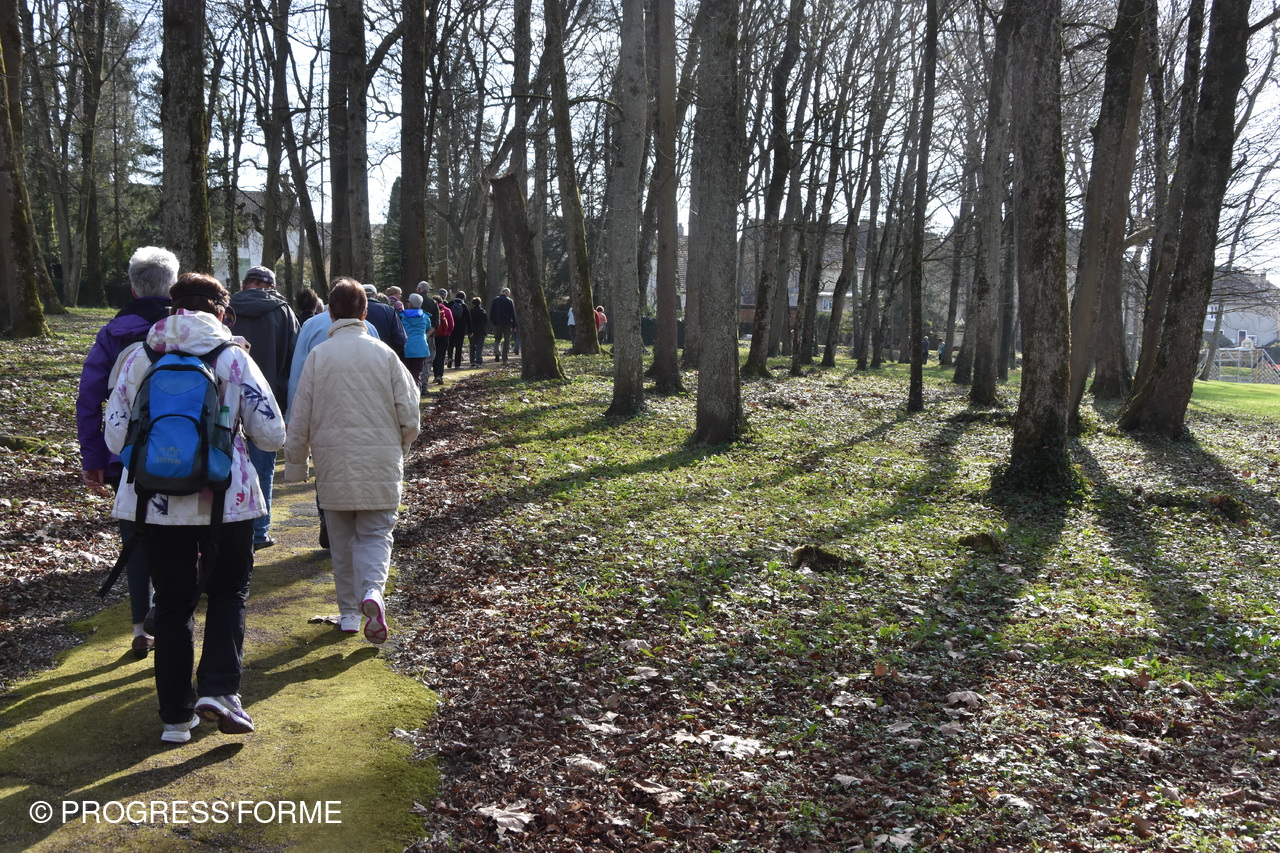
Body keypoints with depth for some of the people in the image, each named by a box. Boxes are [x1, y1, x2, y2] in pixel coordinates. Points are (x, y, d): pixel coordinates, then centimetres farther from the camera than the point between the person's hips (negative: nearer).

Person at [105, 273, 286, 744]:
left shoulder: (137, 359, 3)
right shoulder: (233, 358, -4)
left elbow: (116, 438, 3)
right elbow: (272, 435, -6)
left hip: (156, 500, 2)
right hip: (225, 497, -2)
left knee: (172, 602, 14)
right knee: (228, 590, 17)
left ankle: (175, 716, 18)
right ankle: (219, 689, -1)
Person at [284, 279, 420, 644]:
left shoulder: (318, 355, -4)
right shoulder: (384, 354, -3)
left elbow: (300, 419, -1)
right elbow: (410, 417, -2)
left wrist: (295, 464, 11)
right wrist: (399, 448, 18)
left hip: (333, 465, 1)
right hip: (380, 466, 0)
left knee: (341, 540, 13)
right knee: (375, 534, 6)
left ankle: (349, 612, 19)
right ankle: (372, 591, -21)